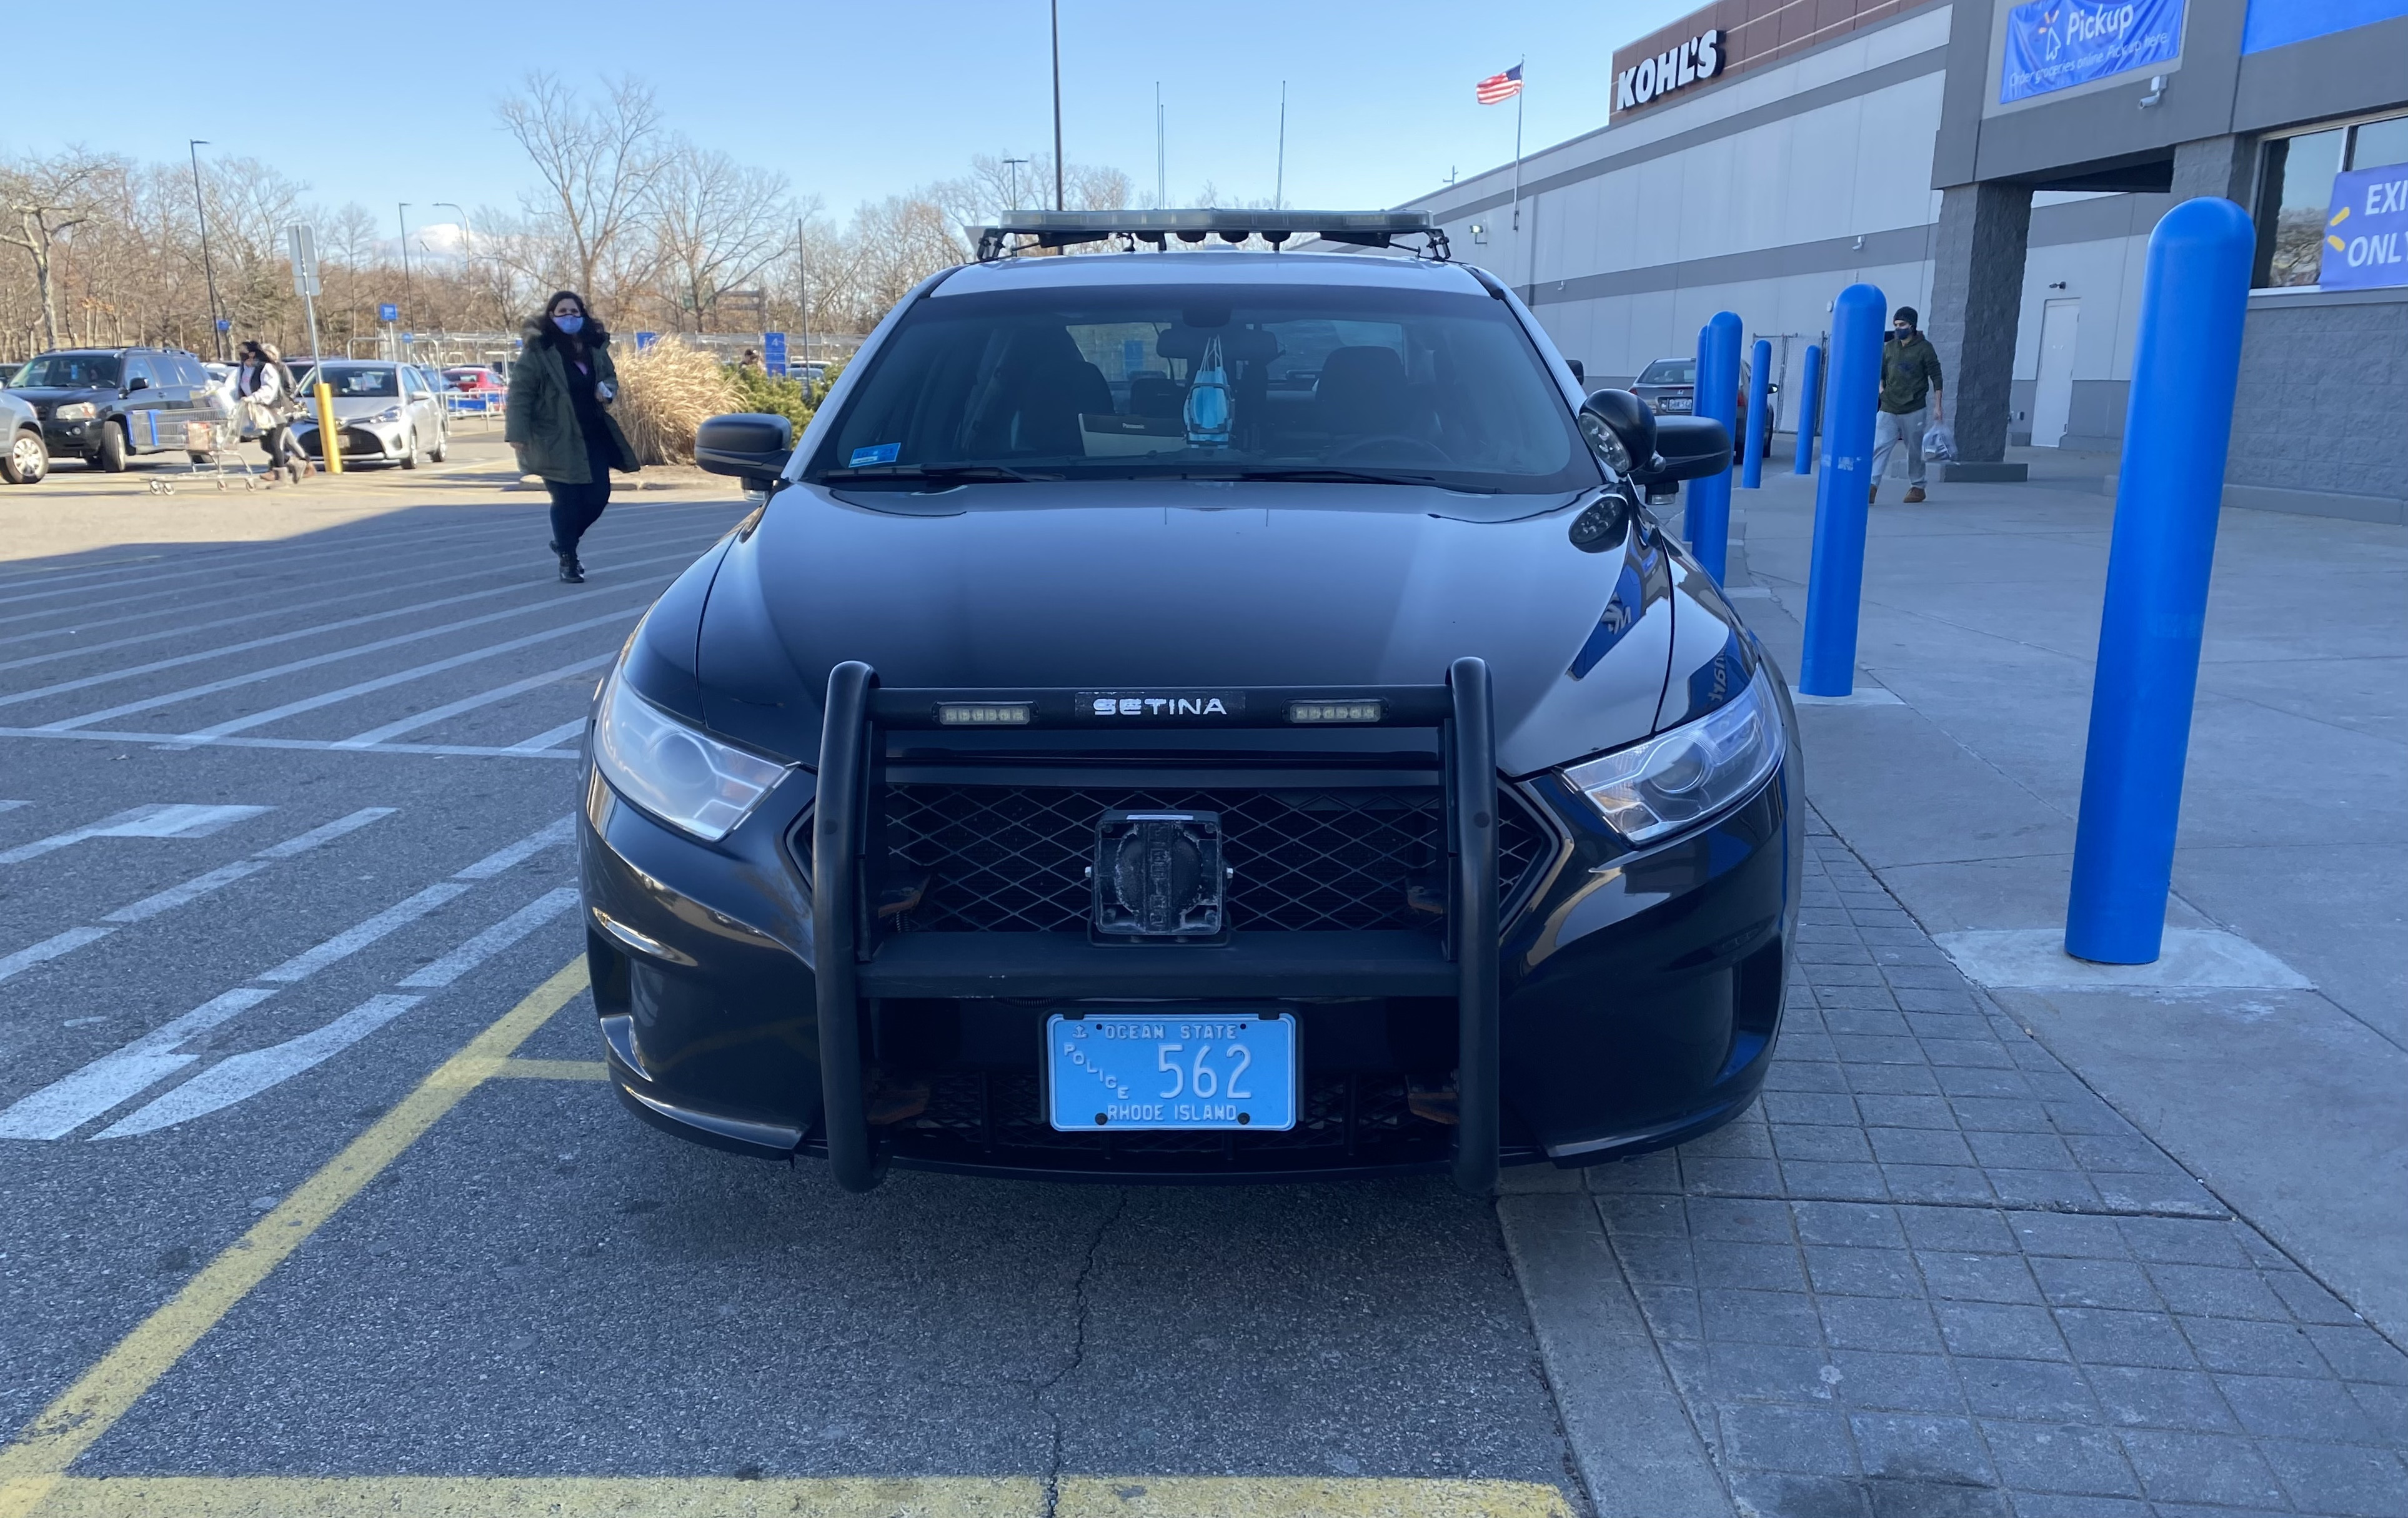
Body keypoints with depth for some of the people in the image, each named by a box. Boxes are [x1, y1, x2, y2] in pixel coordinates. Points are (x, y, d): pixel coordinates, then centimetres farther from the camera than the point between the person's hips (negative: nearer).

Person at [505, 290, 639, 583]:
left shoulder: (595, 347, 7)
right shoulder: (537, 350, -10)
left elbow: (610, 376, 22)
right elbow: (520, 393, -12)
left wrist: (608, 390, -3)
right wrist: (518, 432, -19)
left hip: (593, 435, 6)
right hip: (555, 439, -6)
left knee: (599, 494, 6)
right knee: (567, 499, -3)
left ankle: (564, 541, 30)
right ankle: (567, 559, 12)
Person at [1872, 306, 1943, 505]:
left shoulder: (1924, 348, -3)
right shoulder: (1888, 348, 7)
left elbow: (1936, 378, -2)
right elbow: (1880, 373, 20)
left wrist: (1937, 406, -6)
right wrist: (1881, 390, 2)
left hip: (1914, 411, -3)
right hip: (1888, 411, 3)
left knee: (1915, 451, 7)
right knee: (1879, 447, -12)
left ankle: (1917, 487, 21)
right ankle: (1871, 487, -20)